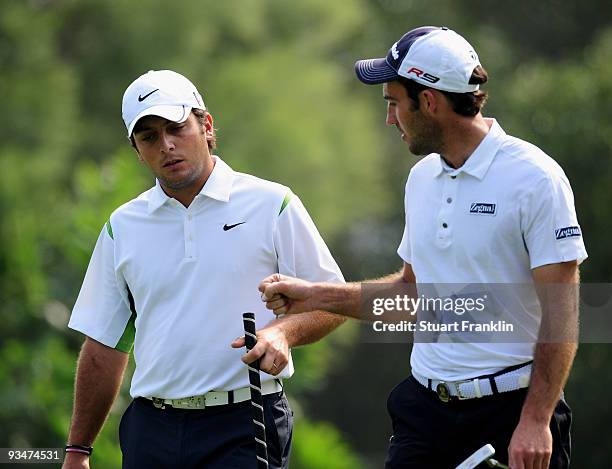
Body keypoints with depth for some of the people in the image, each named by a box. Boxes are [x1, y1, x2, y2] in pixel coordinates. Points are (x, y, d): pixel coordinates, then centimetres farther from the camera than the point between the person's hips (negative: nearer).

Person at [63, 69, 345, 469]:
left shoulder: (272, 204, 1)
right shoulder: (123, 226, 12)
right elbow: (105, 345, 15)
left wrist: (283, 331, -16)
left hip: (244, 428, -3)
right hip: (151, 430, 3)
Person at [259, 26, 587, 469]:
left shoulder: (533, 177, -11)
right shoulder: (422, 178, 12)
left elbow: (561, 308, -14)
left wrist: (535, 420, -19)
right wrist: (314, 295, 18)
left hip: (512, 407, -6)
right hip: (425, 407, 6)